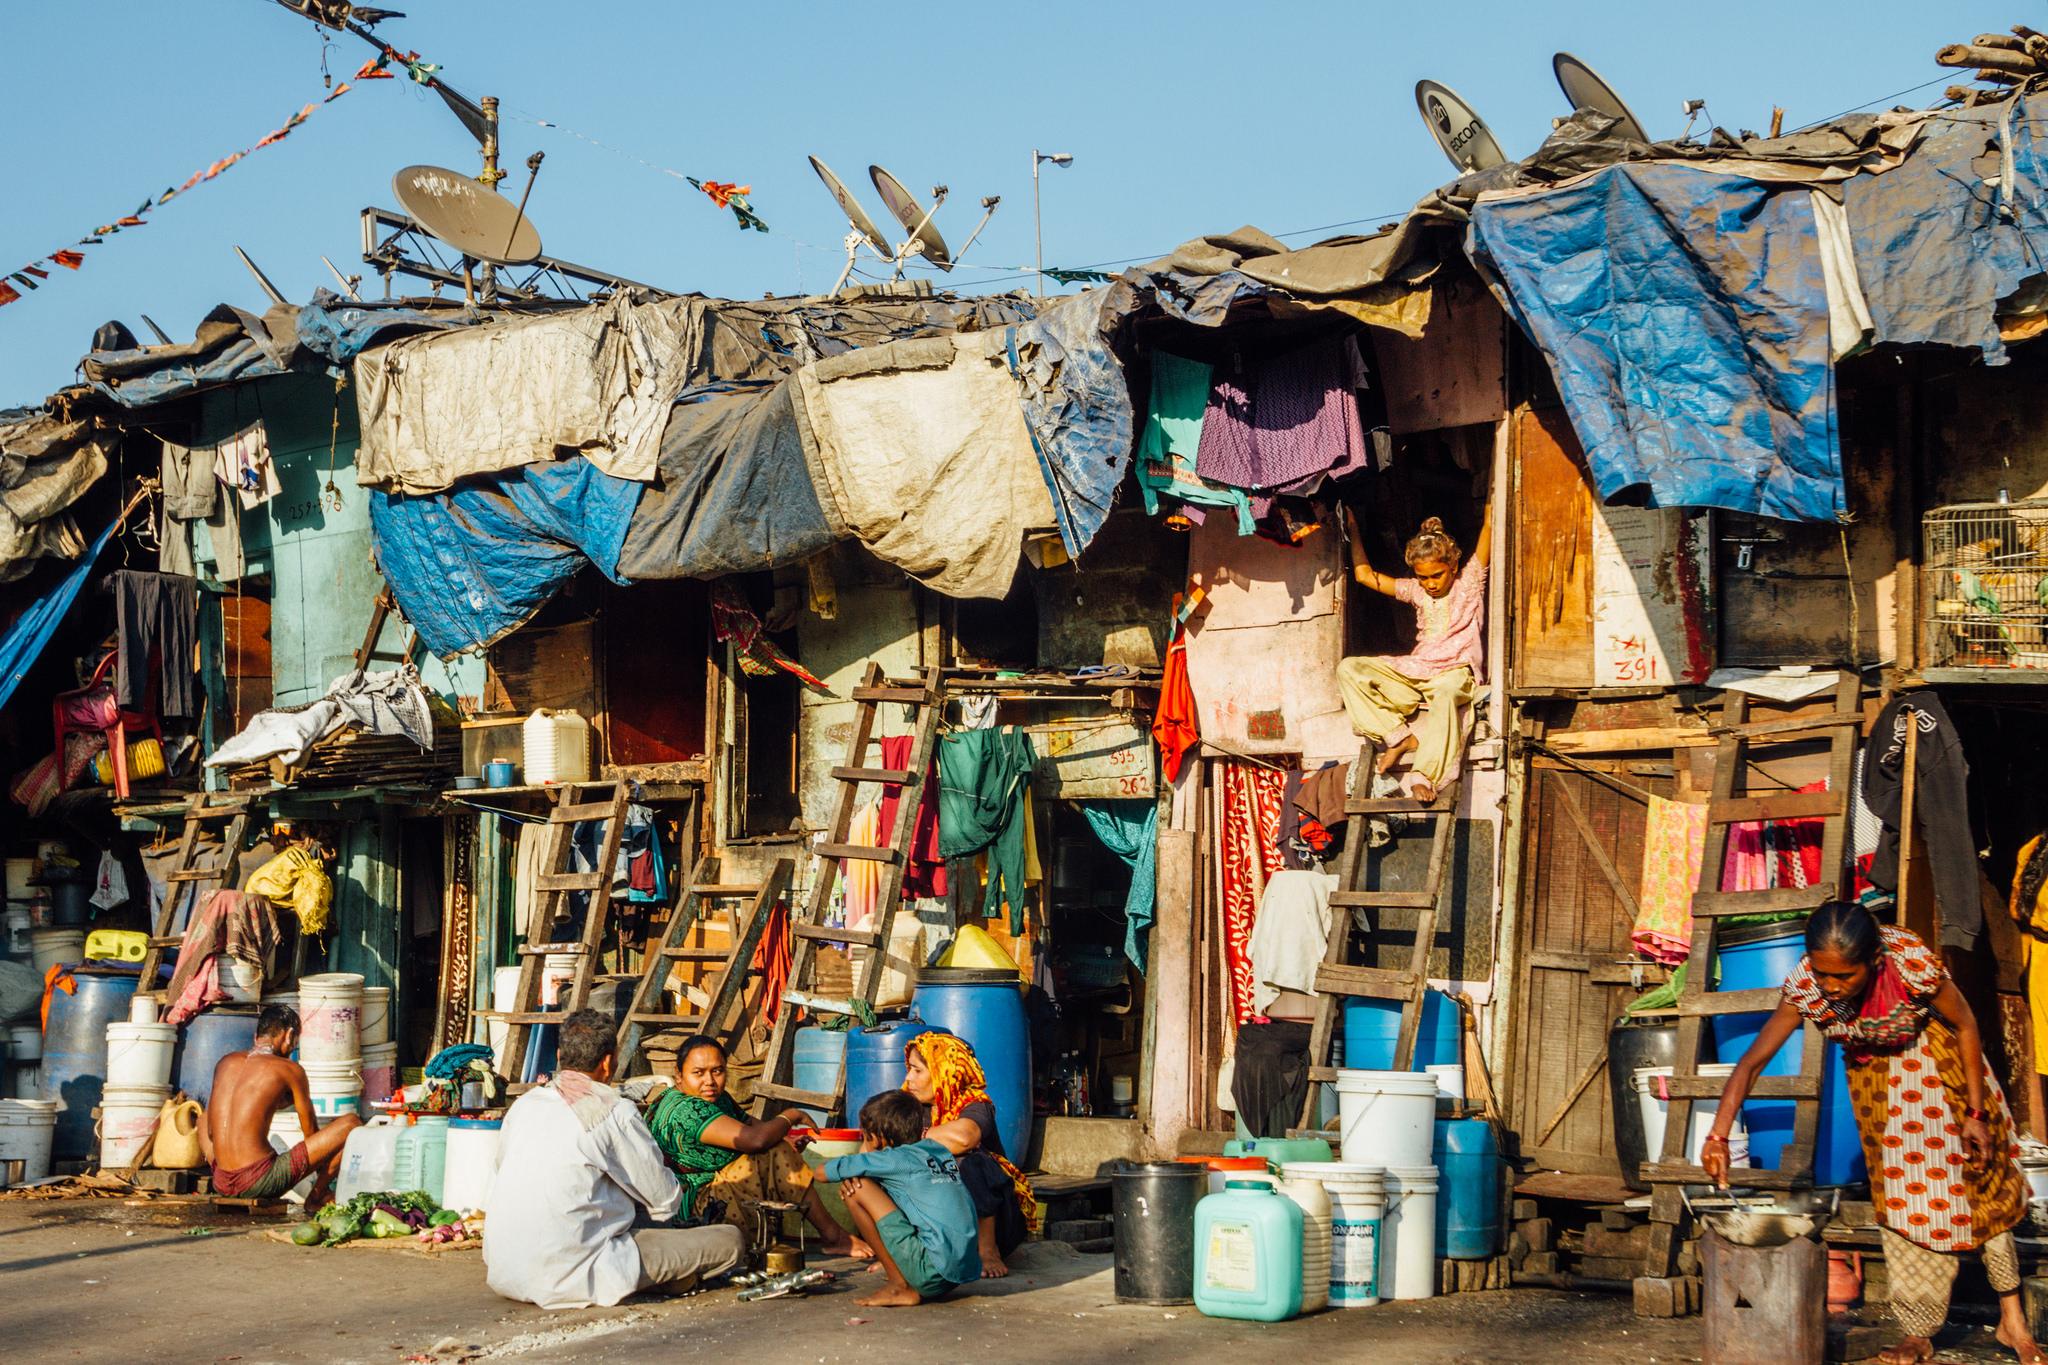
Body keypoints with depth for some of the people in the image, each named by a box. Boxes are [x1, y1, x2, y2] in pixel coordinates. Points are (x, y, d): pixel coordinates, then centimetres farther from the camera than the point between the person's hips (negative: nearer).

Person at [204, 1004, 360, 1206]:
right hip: (259, 1183, -6)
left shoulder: (226, 1062, 13)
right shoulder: (290, 1069, -1)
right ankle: (317, 1197, 17)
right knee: (351, 1124, 2)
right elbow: (311, 1131, 9)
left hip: (221, 1184, 6)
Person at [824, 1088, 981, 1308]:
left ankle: (901, 1288, -2)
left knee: (857, 1189, -3)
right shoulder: (941, 1151, 17)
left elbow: (823, 1172, 3)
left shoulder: (896, 1158, -3)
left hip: (934, 1274, -8)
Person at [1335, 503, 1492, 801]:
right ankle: (1401, 737, -23)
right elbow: (1364, 574, 21)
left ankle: (1424, 775, -48)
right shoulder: (1416, 591, 16)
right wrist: (1353, 528, 22)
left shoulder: (1469, 581, 6)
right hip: (1415, 670, 5)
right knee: (1348, 669, -15)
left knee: (1446, 692, -44)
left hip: (1455, 670, -5)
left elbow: (1488, 525, 0)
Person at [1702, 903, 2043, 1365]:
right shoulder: (1806, 986, -31)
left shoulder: (1911, 961, -38)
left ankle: (2012, 1317, 16)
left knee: (1980, 1182, 3)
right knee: (1900, 1195, 1)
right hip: (1873, 1073, 2)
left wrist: (1976, 1112, -15)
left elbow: (1965, 1026, -19)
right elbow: (1750, 1063, -27)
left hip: (1936, 1055, -2)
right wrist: (1718, 1137, -38)